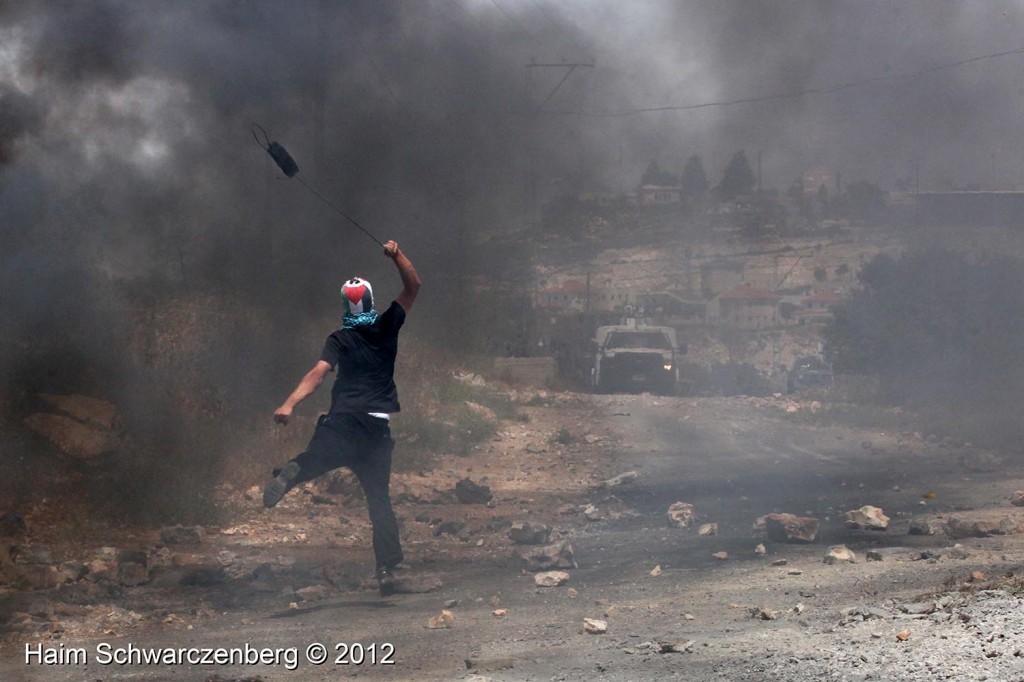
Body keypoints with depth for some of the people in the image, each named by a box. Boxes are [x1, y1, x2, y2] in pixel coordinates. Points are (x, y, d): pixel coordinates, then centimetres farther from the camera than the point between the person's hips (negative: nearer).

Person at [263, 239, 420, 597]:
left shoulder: (339, 340, 1)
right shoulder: (387, 328, 7)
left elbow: (317, 374, -14)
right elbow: (413, 287, 15)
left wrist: (289, 404, -24)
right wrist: (397, 255, 5)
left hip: (342, 421, -2)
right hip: (377, 426, 2)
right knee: (379, 496, 8)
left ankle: (291, 473, -50)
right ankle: (387, 569, -1)